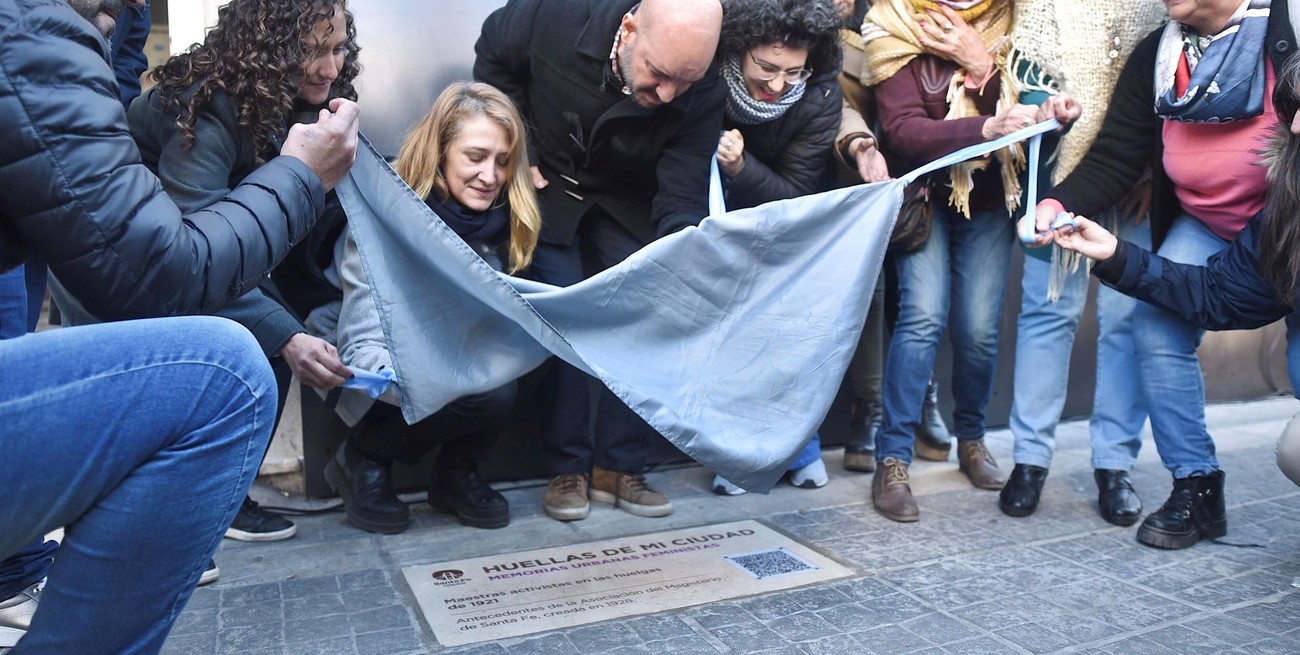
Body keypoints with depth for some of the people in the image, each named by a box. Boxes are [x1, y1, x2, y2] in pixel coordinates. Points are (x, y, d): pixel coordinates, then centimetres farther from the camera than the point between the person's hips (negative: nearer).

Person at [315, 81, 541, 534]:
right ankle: (364, 459, -4)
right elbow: (362, 350, -29)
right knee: (489, 392, -30)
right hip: (382, 371, -5)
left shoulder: (495, 223, -8)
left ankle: (456, 475, -4)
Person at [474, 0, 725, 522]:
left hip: (626, 201, 2)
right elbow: (492, 54, -7)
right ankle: (567, 467, -1)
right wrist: (520, 155, -10)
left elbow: (681, 202, -24)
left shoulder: (702, 95, -25)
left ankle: (620, 467, 2)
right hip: (545, 182, -1)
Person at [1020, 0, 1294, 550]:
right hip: (1205, 225, 4)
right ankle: (1195, 486, 1)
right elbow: (1114, 158, -8)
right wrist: (1058, 204, -25)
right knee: (1158, 329, -11)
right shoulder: (1156, 56, -2)